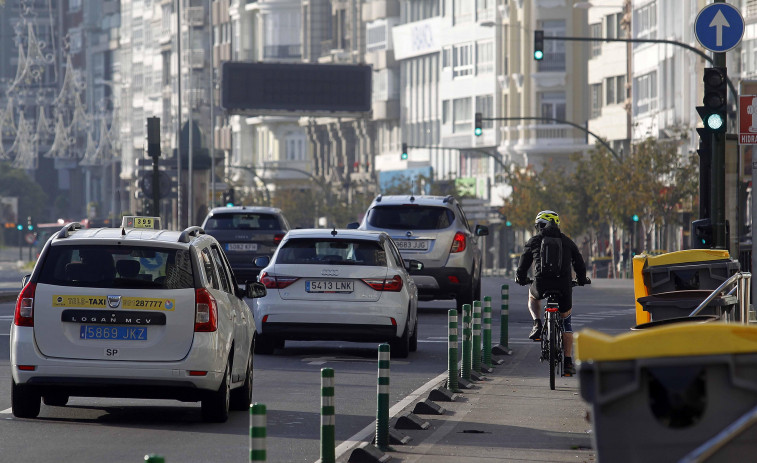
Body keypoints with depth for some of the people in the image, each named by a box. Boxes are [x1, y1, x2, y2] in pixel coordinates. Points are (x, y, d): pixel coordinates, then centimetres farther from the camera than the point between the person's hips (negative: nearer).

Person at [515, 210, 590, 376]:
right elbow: (579, 263, 23)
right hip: (564, 285, 1)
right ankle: (568, 362, 12)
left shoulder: (534, 241, 11)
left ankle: (537, 324, 10)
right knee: (566, 320, 19)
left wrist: (521, 278, 37)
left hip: (542, 285, -1)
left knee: (532, 295, 37)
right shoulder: (567, 242, 16)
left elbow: (523, 264, 16)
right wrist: (582, 280, 41)